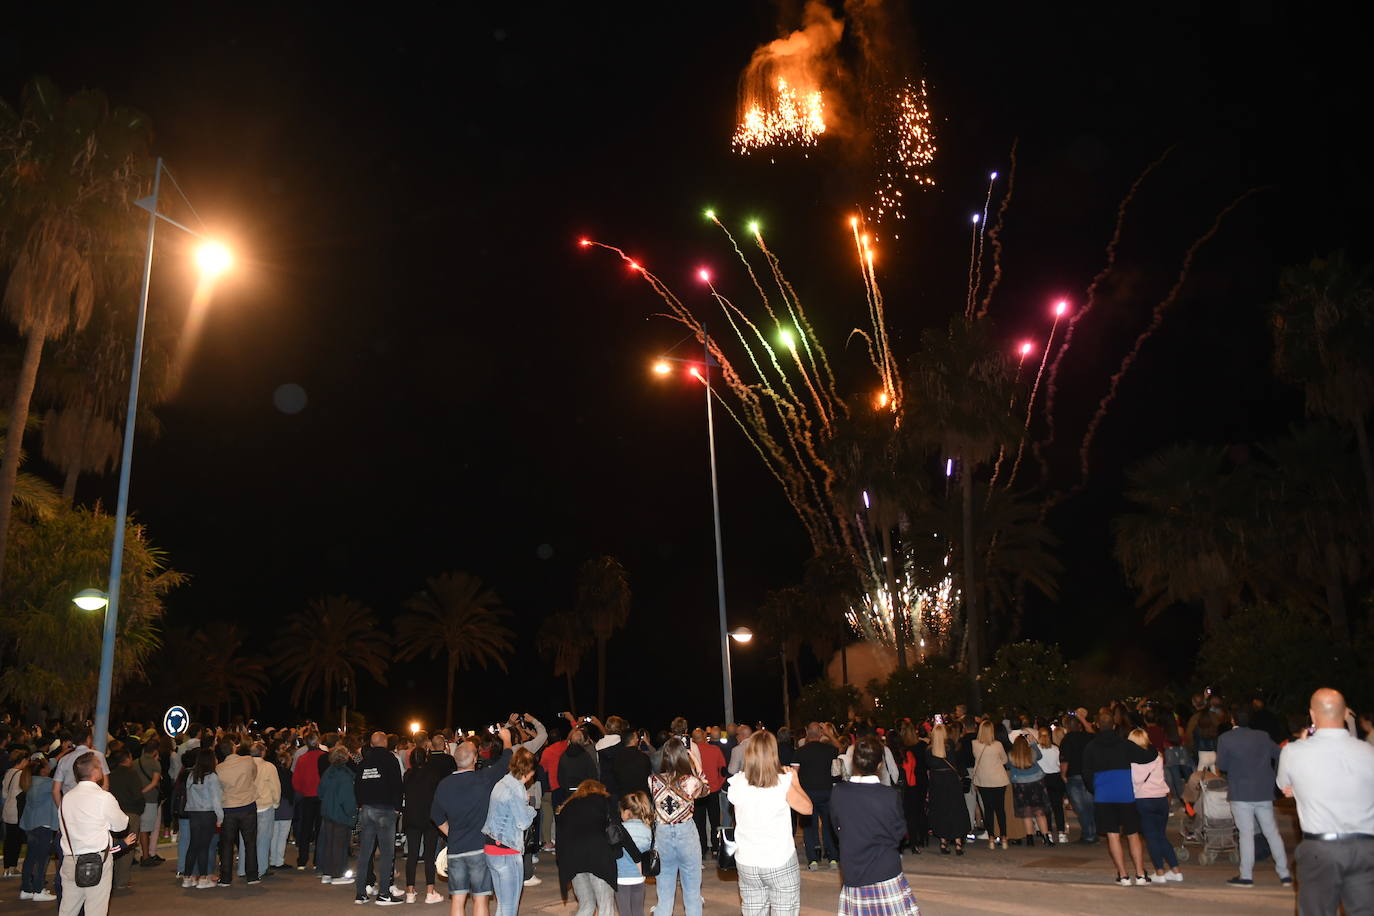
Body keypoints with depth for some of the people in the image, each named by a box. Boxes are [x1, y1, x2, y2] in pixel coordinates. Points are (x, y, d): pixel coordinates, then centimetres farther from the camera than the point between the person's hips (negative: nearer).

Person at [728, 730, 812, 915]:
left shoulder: (737, 782, -7)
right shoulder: (784, 783, -15)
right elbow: (807, 808, -2)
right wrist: (795, 781, 10)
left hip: (746, 864, 3)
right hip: (780, 863, -3)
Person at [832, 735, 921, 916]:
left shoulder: (837, 793, -10)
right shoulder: (890, 797, -16)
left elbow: (837, 828, 4)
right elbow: (898, 833, -3)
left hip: (852, 876, 3)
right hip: (886, 874, -3)